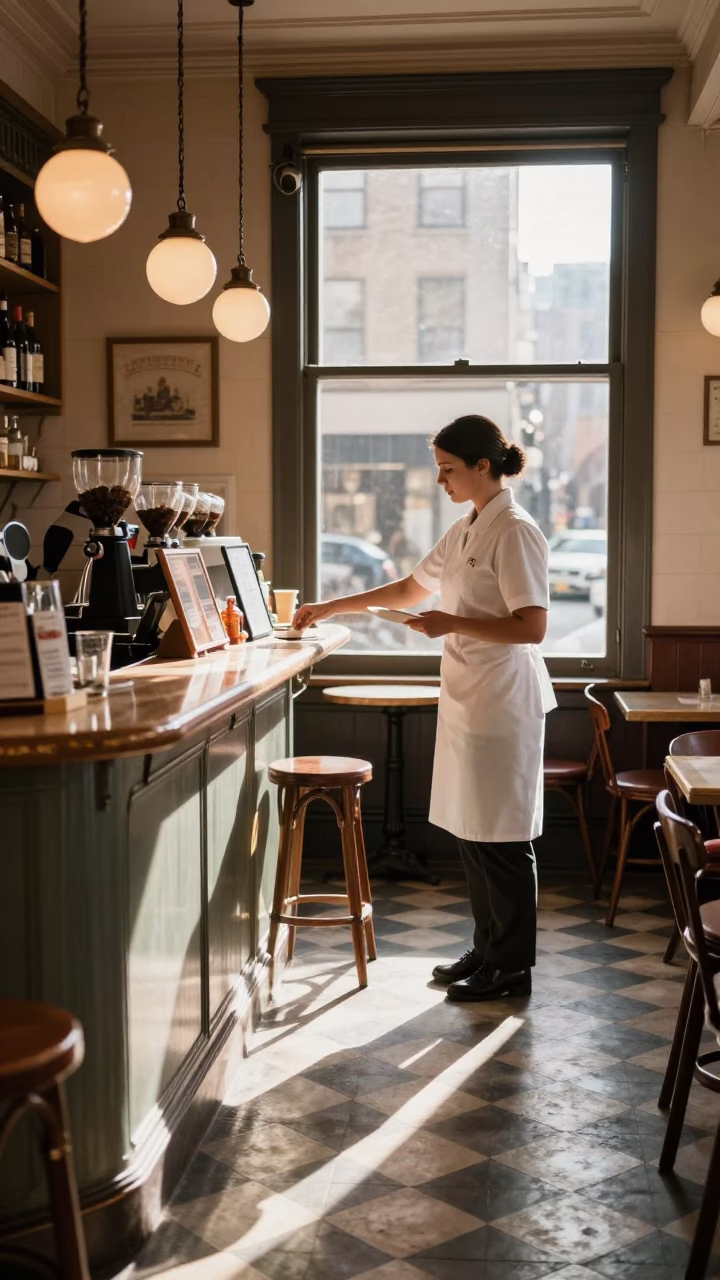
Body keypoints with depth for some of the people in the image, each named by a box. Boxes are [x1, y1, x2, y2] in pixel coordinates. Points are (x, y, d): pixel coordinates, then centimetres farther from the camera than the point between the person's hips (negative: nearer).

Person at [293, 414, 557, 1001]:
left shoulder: (514, 531, -14)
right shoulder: (465, 531, 14)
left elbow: (532, 626, -20)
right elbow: (411, 588, 25)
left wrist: (453, 623, -20)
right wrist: (331, 608, 25)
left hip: (502, 706, -9)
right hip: (467, 700, 9)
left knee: (501, 837, -1)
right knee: (471, 830, 13)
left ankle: (514, 966, 10)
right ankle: (487, 948, 25)